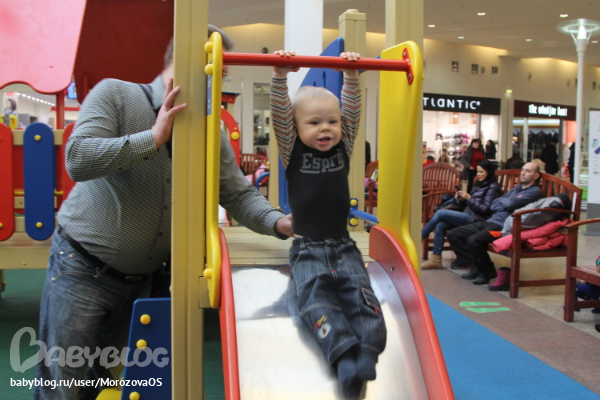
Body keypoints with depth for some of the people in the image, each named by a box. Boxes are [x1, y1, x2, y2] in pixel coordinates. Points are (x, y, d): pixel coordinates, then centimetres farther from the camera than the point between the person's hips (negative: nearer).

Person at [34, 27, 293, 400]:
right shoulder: (115, 94, -10)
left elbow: (240, 194, 0)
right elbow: (77, 160, -22)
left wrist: (278, 222, -19)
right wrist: (154, 137, -26)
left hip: (143, 278, 4)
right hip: (83, 267, -4)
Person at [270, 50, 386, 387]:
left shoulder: (344, 149, 8)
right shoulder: (293, 152, 1)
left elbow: (352, 112, 0)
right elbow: (280, 114, -9)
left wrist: (352, 77, -9)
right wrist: (280, 76, -19)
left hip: (343, 246, 3)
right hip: (307, 249, -2)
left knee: (360, 292, -18)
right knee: (316, 295, -25)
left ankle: (367, 351, -27)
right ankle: (344, 352, -36)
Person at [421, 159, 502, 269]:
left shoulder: (493, 187, -4)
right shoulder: (479, 184, 21)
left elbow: (485, 209, -13)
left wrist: (468, 197, -15)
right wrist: (462, 199, 3)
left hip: (475, 219, -8)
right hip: (468, 216, 8)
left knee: (440, 213, -18)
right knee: (440, 225, -14)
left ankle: (421, 235, -1)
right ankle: (436, 259, -13)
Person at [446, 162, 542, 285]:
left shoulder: (535, 191, -1)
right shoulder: (516, 188, 25)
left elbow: (511, 204, -15)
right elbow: (493, 205, 16)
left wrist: (501, 201, 6)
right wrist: (506, 204, -3)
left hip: (503, 226, -9)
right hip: (490, 221, 9)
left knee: (473, 240, -33)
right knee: (453, 234, -1)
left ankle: (488, 272, -8)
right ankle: (477, 266, 4)